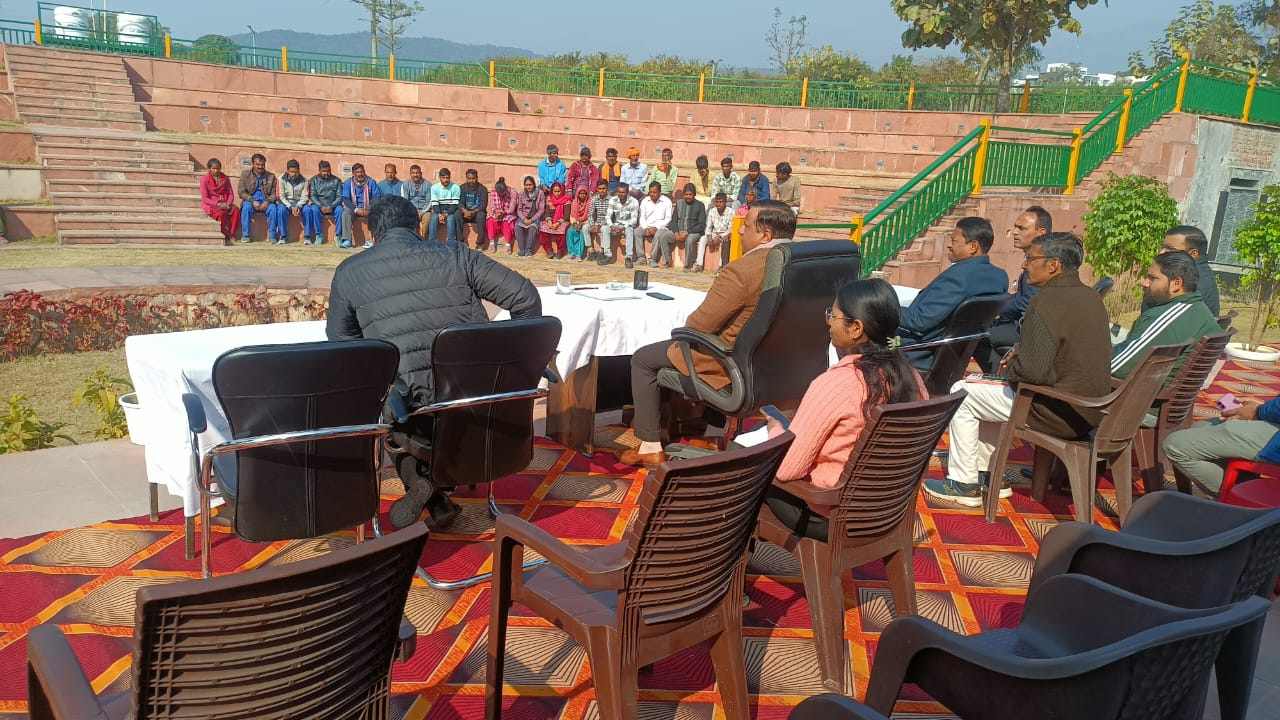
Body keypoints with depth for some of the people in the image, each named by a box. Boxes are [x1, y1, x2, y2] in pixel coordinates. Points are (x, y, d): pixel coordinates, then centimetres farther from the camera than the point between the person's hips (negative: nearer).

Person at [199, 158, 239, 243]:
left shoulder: (225, 178, 8)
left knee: (236, 210, -27)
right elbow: (205, 198, -9)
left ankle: (231, 235, -21)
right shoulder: (204, 179, -4)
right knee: (221, 213, -36)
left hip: (224, 203, 4)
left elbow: (230, 193, 7)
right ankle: (225, 236, -23)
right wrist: (218, 204, -22)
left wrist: (228, 203, -15)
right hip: (210, 204, -4)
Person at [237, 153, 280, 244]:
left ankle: (272, 236, -23)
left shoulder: (271, 176, 8)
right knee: (246, 207, -34)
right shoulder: (245, 174, 5)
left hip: (265, 202, 1)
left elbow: (274, 194, 4)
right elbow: (241, 192, -1)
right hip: (250, 201, -1)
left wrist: (267, 202, -17)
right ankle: (245, 235, -26)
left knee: (273, 208, -31)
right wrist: (253, 201, -17)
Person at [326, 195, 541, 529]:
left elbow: (340, 339, 18)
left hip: (414, 400, -2)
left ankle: (435, 501, 18)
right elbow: (526, 298, 6)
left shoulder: (349, 272, 6)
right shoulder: (456, 255, 6)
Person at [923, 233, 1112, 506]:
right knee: (984, 386, 25)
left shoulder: (1046, 302, -22)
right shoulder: (1091, 297, 6)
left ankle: (964, 484, 13)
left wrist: (1010, 369, -5)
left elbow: (1033, 371, -27)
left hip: (1060, 414, -9)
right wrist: (1020, 355, 11)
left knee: (962, 392, 4)